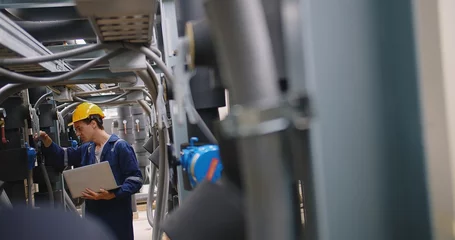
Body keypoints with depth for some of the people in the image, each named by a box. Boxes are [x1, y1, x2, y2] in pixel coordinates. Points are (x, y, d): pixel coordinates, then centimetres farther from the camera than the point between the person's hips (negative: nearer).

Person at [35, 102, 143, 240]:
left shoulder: (120, 146, -11)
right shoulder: (86, 150, 13)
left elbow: (135, 179, -16)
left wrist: (112, 195, -27)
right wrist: (47, 142, 0)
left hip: (117, 216, -7)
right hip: (93, 214, 7)